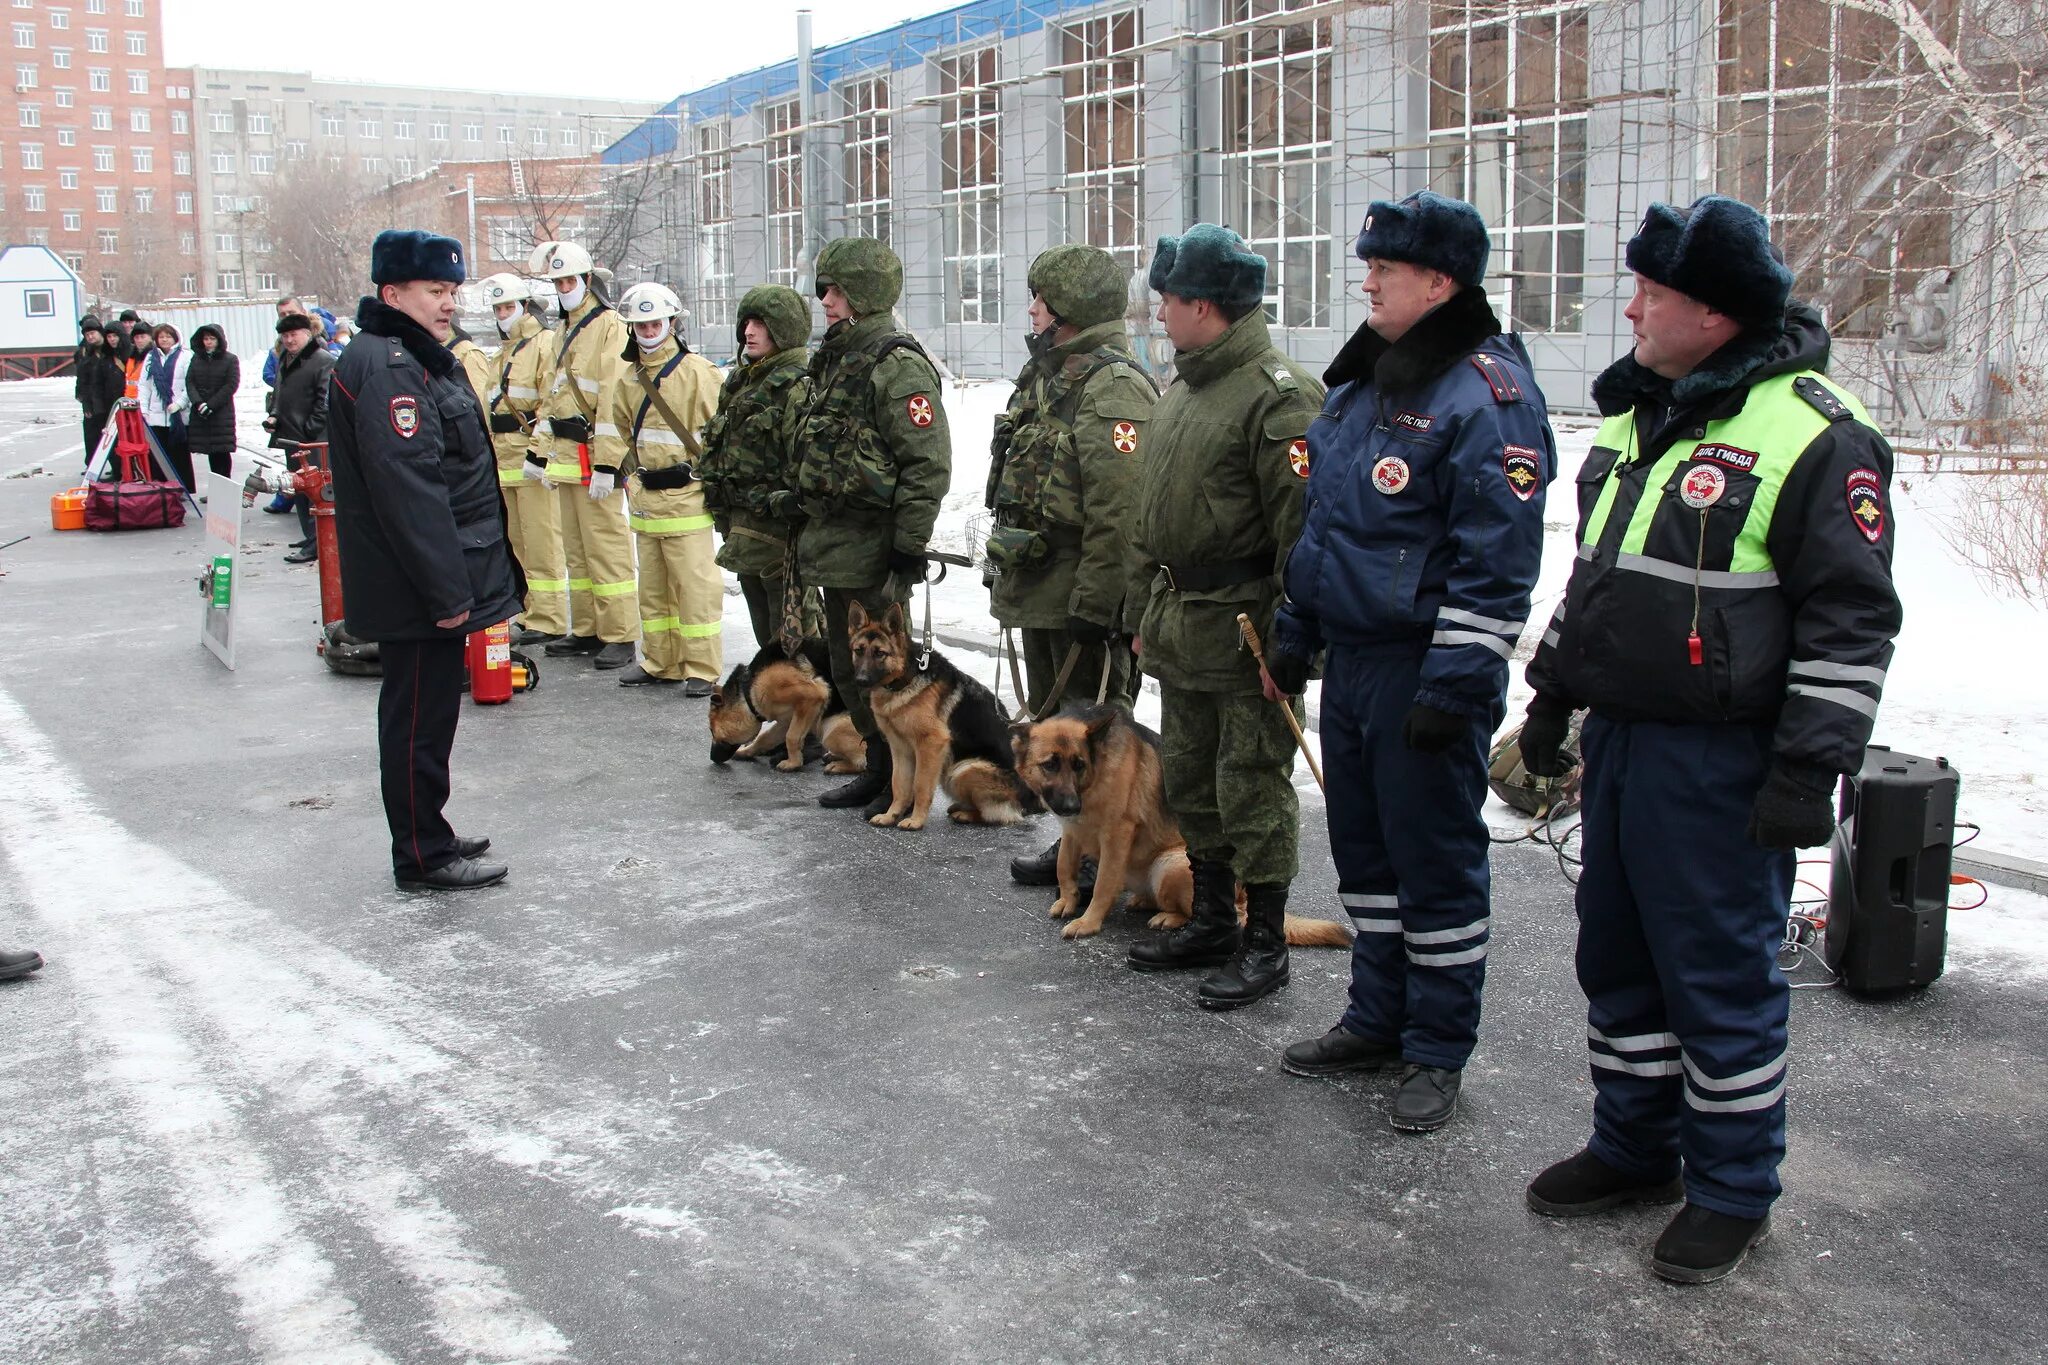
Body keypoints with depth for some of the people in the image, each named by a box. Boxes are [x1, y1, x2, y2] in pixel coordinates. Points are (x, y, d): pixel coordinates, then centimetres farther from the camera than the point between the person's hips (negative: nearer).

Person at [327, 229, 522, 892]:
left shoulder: (419, 358, 17)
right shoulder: (385, 367, -18)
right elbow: (407, 485, -26)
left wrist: (456, 580, 24)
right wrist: (446, 589, -26)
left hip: (429, 585, 11)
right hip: (414, 588, -11)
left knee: (427, 712, 18)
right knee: (419, 718, -1)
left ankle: (427, 837, 29)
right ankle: (422, 857, 8)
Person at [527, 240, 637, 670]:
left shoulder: (608, 327, -9)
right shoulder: (564, 331, 19)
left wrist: (606, 464, -21)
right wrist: (540, 451, 20)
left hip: (594, 456, -9)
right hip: (565, 456, 9)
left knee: (606, 547, -7)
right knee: (576, 548, 13)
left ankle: (620, 636, -3)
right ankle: (586, 630, 21)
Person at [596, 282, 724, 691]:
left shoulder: (696, 371, -8)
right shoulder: (629, 377, 13)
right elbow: (614, 426, 24)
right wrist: (611, 466, 16)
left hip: (686, 494, -7)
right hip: (645, 496, 7)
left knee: (695, 584, -6)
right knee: (652, 584, 13)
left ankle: (702, 668, 1)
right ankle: (661, 663, 23)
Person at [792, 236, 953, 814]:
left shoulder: (898, 366, -14)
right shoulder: (833, 361, 15)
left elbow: (928, 467, -20)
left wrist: (908, 550, -21)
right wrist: (806, 534, 21)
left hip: (871, 550, -9)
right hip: (829, 545, 9)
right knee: (847, 669, 16)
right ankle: (877, 770, 29)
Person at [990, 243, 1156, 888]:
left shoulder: (1113, 389, -18)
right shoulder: (1047, 374, 15)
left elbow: (1119, 513, -25)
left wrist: (1094, 605, -26)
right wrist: (1009, 576, 23)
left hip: (1082, 595, -10)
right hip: (1039, 587, 10)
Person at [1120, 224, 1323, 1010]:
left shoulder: (1279, 397, -16)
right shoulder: (1181, 391, 14)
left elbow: (1302, 530, -21)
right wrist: (1143, 614, 20)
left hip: (1246, 632, -9)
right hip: (1181, 630, 9)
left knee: (1252, 789, 1)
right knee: (1188, 781, 17)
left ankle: (1265, 944, 14)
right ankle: (1212, 920, 32)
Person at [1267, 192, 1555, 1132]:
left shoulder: (1488, 394, -15)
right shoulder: (1360, 384, 14)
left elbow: (1496, 564, -19)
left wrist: (1455, 685, -22)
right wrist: (1295, 635, 21)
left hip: (1426, 673, -9)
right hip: (1352, 660, 9)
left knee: (1434, 857, 2)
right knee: (1363, 844, 17)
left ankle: (1438, 1052, 16)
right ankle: (1377, 1018, 32)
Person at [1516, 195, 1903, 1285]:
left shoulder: (1813, 434, -14)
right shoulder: (1633, 414, 12)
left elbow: (1852, 619, -15)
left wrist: (1810, 767, -18)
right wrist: (1553, 692, 21)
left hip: (1721, 764, -8)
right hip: (1617, 740, 8)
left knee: (1722, 976, 3)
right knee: (1617, 957, 17)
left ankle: (1732, 1190, 20)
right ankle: (1633, 1149, 33)